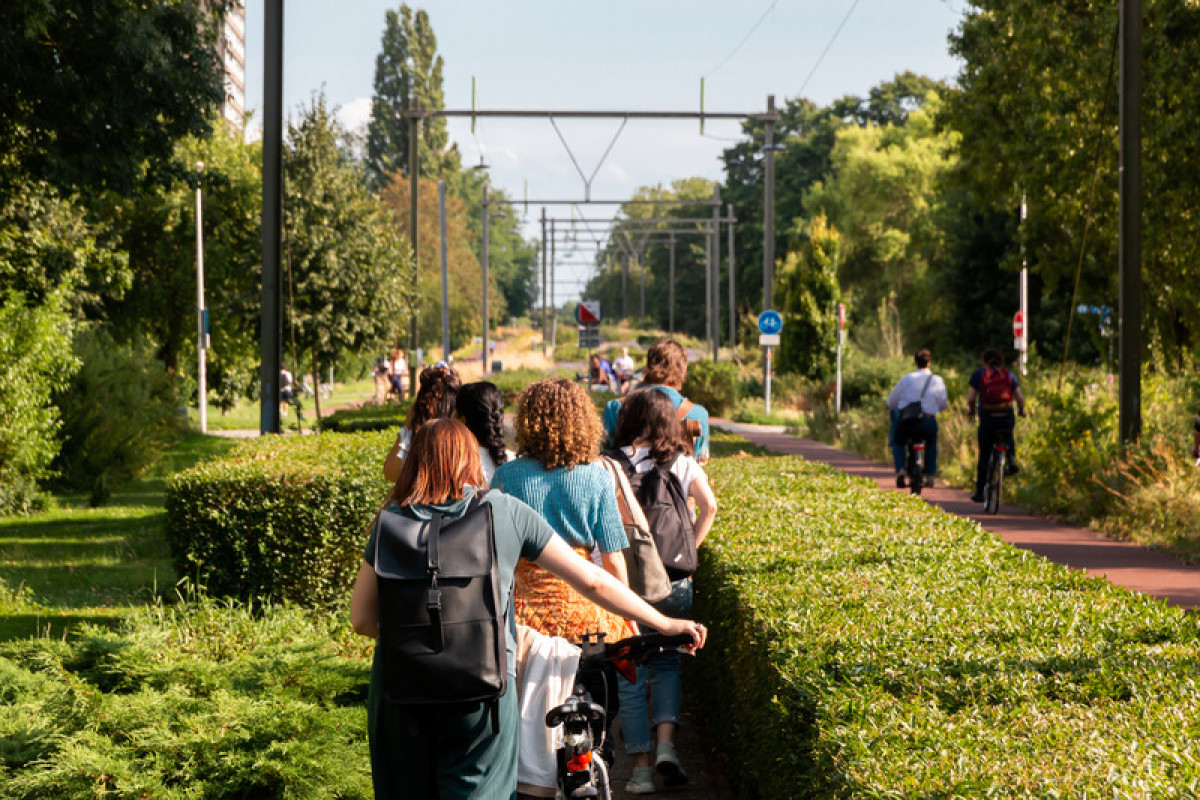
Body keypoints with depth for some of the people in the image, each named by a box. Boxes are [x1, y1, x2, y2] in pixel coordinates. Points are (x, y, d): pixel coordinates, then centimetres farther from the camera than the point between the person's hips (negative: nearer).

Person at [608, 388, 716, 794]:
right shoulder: (684, 463, 4)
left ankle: (641, 767, 8)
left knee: (630, 673, 8)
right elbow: (709, 506, -9)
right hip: (674, 582, 2)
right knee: (666, 662, 19)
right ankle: (665, 745, 0)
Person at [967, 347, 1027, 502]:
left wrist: (971, 408, 14)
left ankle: (979, 493, 14)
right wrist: (1021, 411, 18)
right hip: (1007, 418, 2)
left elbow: (970, 398, -7)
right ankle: (1011, 460, 14)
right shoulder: (1009, 375, 5)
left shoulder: (978, 374, 1)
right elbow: (1020, 398, -1)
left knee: (984, 456, 11)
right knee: (1008, 437, 38)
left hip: (987, 420, -2)